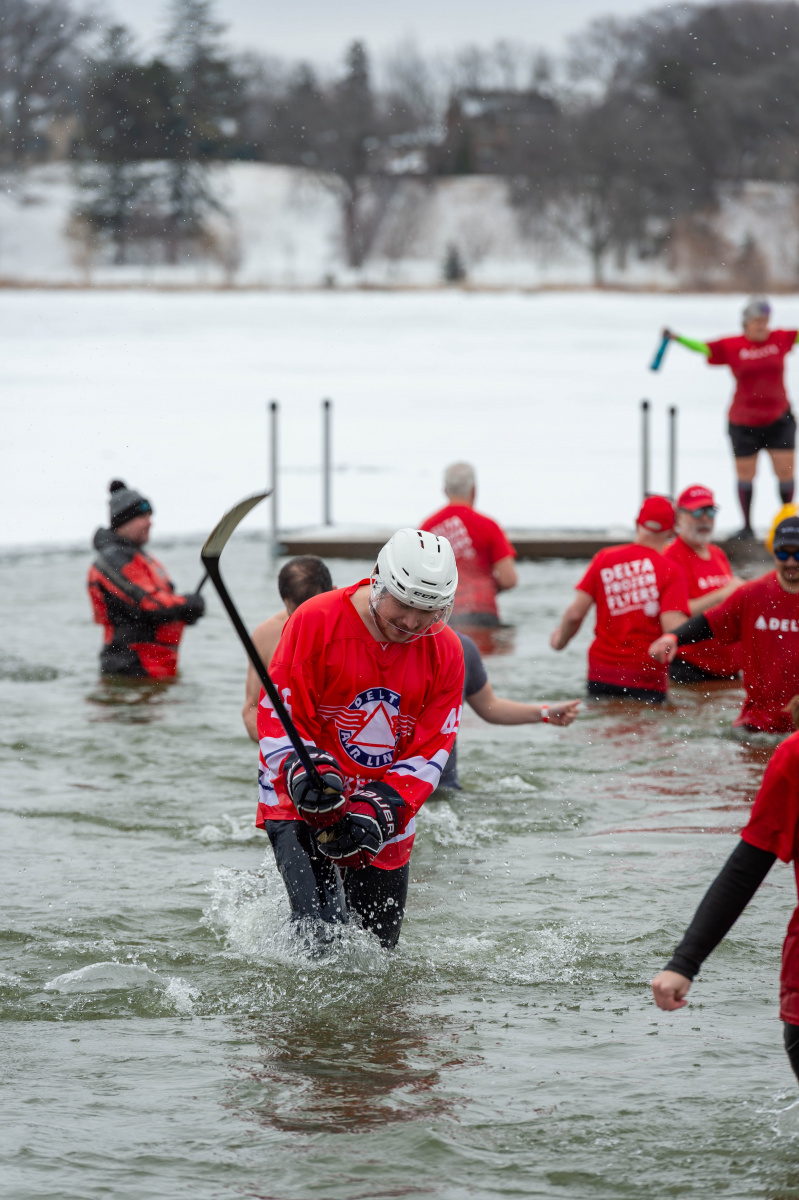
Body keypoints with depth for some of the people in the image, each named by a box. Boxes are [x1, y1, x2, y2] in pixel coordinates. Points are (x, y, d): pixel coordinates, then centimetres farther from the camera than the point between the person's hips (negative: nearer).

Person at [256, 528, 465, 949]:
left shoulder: (444, 651, -3)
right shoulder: (316, 621, -14)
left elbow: (430, 750, -4)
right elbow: (278, 715, -11)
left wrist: (380, 809, -18)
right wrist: (304, 771, -29)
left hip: (385, 812, 4)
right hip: (300, 802, -4)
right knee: (319, 932, -24)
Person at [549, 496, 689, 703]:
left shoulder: (604, 558, 3)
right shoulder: (671, 571, -6)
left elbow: (575, 612, -1)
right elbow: (673, 629, -17)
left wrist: (561, 639, 18)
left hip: (601, 672, 3)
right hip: (647, 678, -3)